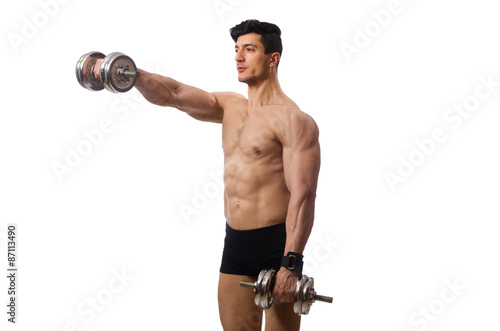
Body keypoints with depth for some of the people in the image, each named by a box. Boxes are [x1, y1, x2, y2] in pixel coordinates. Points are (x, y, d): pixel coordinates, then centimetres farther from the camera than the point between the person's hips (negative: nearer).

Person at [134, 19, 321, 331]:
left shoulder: (292, 120, -12)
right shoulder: (229, 106, 12)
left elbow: (302, 196, -18)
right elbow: (173, 94, 2)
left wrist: (291, 265, -24)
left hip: (275, 243, -7)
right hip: (235, 242, 7)